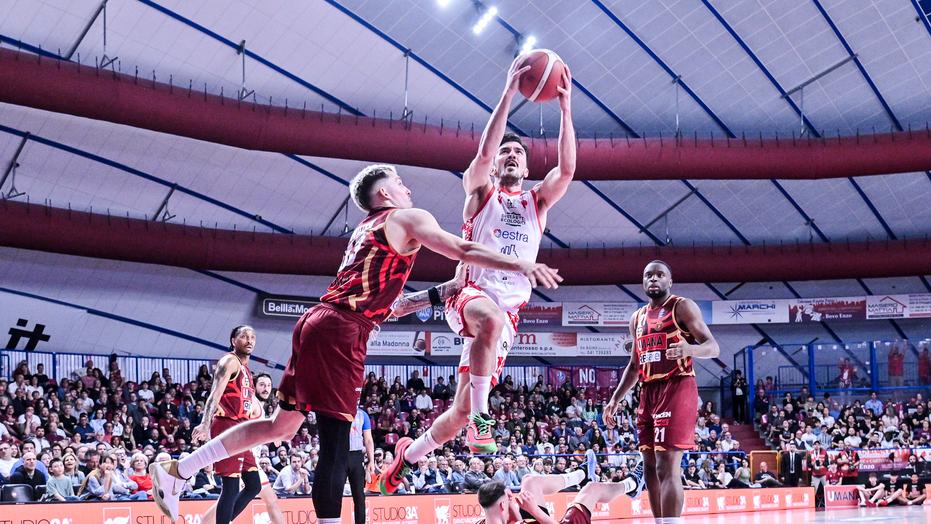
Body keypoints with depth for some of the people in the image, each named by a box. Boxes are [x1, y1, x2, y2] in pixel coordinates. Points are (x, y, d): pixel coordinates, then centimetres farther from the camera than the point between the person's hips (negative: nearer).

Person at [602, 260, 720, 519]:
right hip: (648, 392, 8)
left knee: (667, 465, -16)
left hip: (677, 388, -8)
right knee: (650, 465, 9)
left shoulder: (683, 307, -2)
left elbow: (713, 347, -9)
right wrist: (616, 398, 18)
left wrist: (690, 348, -31)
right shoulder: (637, 318, 19)